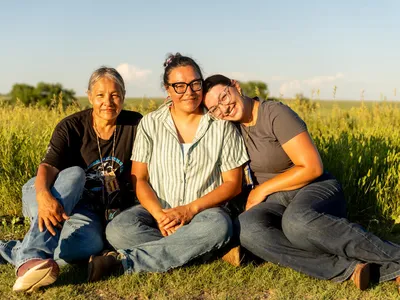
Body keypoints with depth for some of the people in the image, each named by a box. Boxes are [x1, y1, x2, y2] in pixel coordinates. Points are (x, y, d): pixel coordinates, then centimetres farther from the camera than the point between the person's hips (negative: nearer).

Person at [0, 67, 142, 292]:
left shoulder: (135, 125, -3)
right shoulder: (71, 127, -7)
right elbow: (48, 166, -24)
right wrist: (43, 195, -44)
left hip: (113, 211, 1)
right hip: (71, 203, 0)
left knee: (90, 245, -36)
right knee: (74, 174, -36)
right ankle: (32, 255, -47)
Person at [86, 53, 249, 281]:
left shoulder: (222, 125, 1)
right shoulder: (150, 124, 4)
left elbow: (233, 183, 0)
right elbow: (139, 179, 1)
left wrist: (191, 209, -15)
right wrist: (160, 215, -18)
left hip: (204, 211, -1)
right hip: (157, 210, 1)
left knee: (218, 226, -37)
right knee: (118, 229, -29)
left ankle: (124, 262, -33)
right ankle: (197, 250, -24)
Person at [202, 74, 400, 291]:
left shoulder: (276, 114, -12)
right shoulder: (232, 127, 6)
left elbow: (312, 168, -16)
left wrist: (262, 189, -10)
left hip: (315, 188, -5)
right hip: (277, 201, 5)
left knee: (297, 221, -42)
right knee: (245, 228, -32)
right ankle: (349, 268, -36)